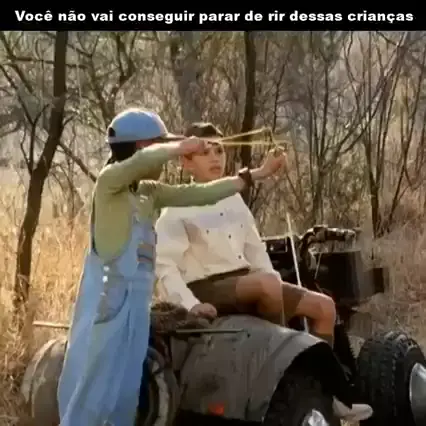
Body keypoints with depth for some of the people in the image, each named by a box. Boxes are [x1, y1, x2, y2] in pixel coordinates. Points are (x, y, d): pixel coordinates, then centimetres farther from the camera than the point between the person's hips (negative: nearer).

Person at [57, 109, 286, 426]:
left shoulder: (150, 192, 14)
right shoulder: (110, 179, -6)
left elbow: (201, 194, 15)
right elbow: (143, 159, -27)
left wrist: (255, 175, 16)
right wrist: (181, 146, -14)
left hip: (136, 301, 7)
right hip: (110, 299, -7)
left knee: (125, 393, 8)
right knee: (94, 392, -6)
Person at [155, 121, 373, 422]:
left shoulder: (234, 200, 13)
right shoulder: (178, 209, -8)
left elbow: (255, 249, 18)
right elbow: (165, 265, -15)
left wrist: (279, 290, 5)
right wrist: (191, 304, -27)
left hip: (246, 283, 8)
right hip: (209, 289, -8)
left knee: (324, 306, -2)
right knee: (267, 282, -38)